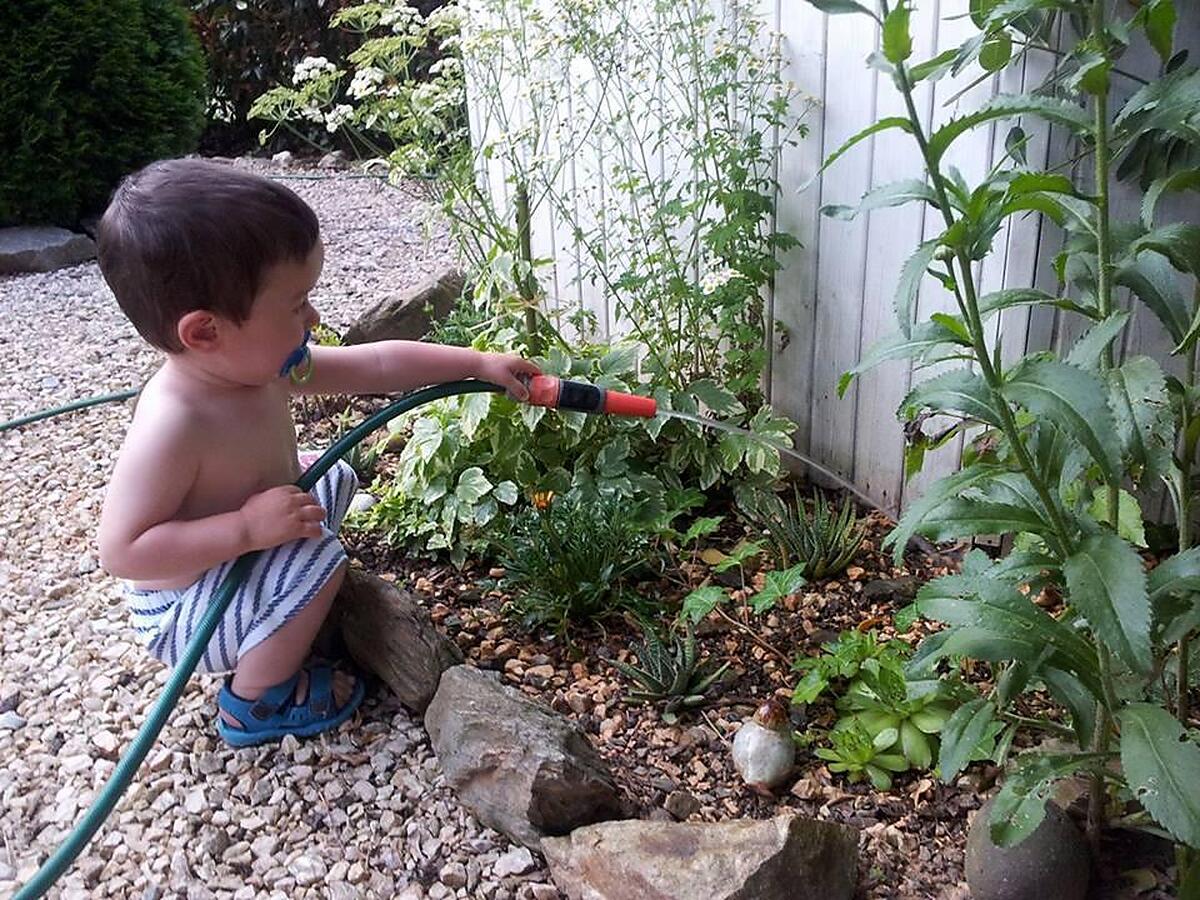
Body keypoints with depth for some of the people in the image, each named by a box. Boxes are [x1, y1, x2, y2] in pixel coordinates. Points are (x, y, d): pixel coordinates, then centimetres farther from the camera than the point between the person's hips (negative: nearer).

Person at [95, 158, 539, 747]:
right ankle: (256, 703, -4)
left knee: (335, 478, 17)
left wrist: (479, 363, -4)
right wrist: (247, 528, -39)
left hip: (241, 563, 9)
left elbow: (378, 365, -4)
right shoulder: (172, 424, -37)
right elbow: (122, 551, -34)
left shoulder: (259, 366, -12)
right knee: (318, 561, -28)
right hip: (182, 615, -8)